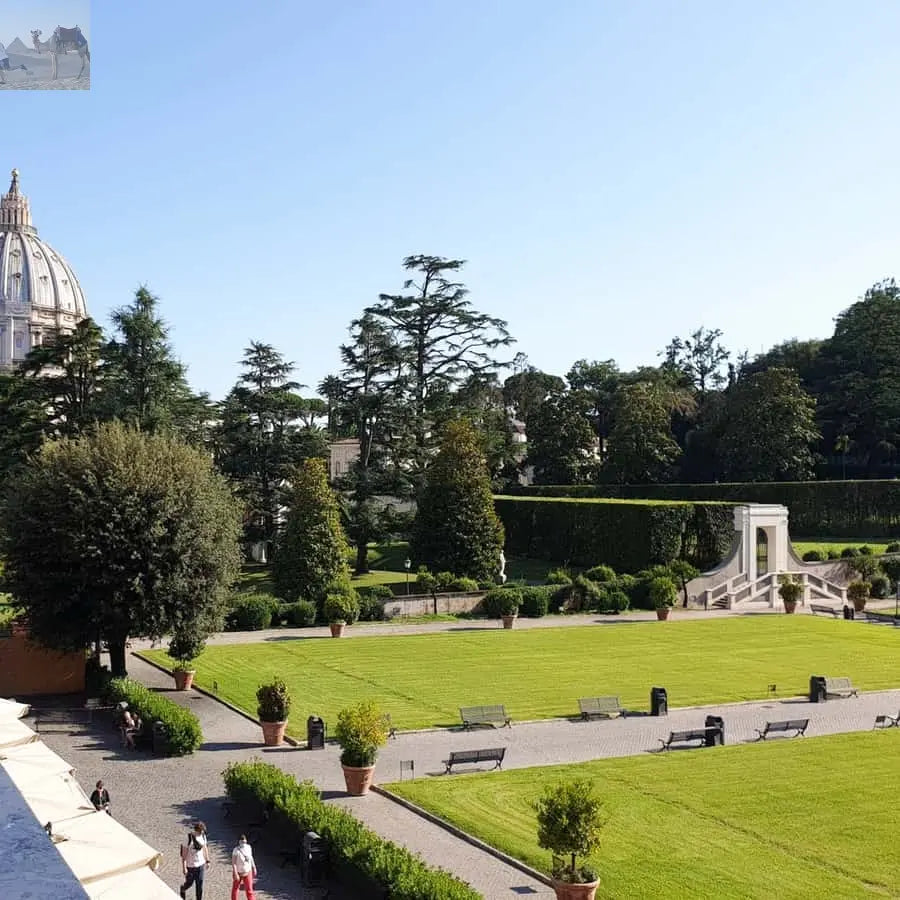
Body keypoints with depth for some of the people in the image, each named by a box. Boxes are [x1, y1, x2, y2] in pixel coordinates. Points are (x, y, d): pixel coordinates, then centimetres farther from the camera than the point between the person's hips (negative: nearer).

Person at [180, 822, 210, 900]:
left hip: (201, 864, 4)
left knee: (200, 885, 7)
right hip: (191, 866, -4)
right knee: (189, 883, 17)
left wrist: (207, 860, 11)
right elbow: (184, 854, -18)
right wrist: (184, 868, -18)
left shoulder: (203, 836, -5)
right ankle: (183, 889, 49)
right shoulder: (189, 838, -23)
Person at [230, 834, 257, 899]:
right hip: (238, 873, -3)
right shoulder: (236, 850, -21)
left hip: (247, 872, 3)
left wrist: (254, 868, 14)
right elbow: (233, 863, -22)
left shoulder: (249, 848, -5)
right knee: (235, 888, 16)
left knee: (249, 890, -1)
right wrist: (235, 874, -26)